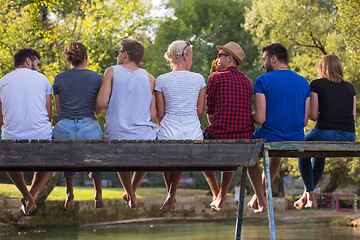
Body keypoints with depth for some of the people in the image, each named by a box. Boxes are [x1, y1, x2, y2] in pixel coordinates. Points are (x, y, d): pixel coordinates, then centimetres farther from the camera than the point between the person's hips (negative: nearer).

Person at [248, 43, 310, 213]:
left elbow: (260, 118, -16)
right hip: (296, 141, 5)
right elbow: (304, 121, 5)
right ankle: (258, 196, 49)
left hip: (269, 138, -5)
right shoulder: (303, 82, 5)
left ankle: (261, 201, 24)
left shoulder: (263, 80, -11)